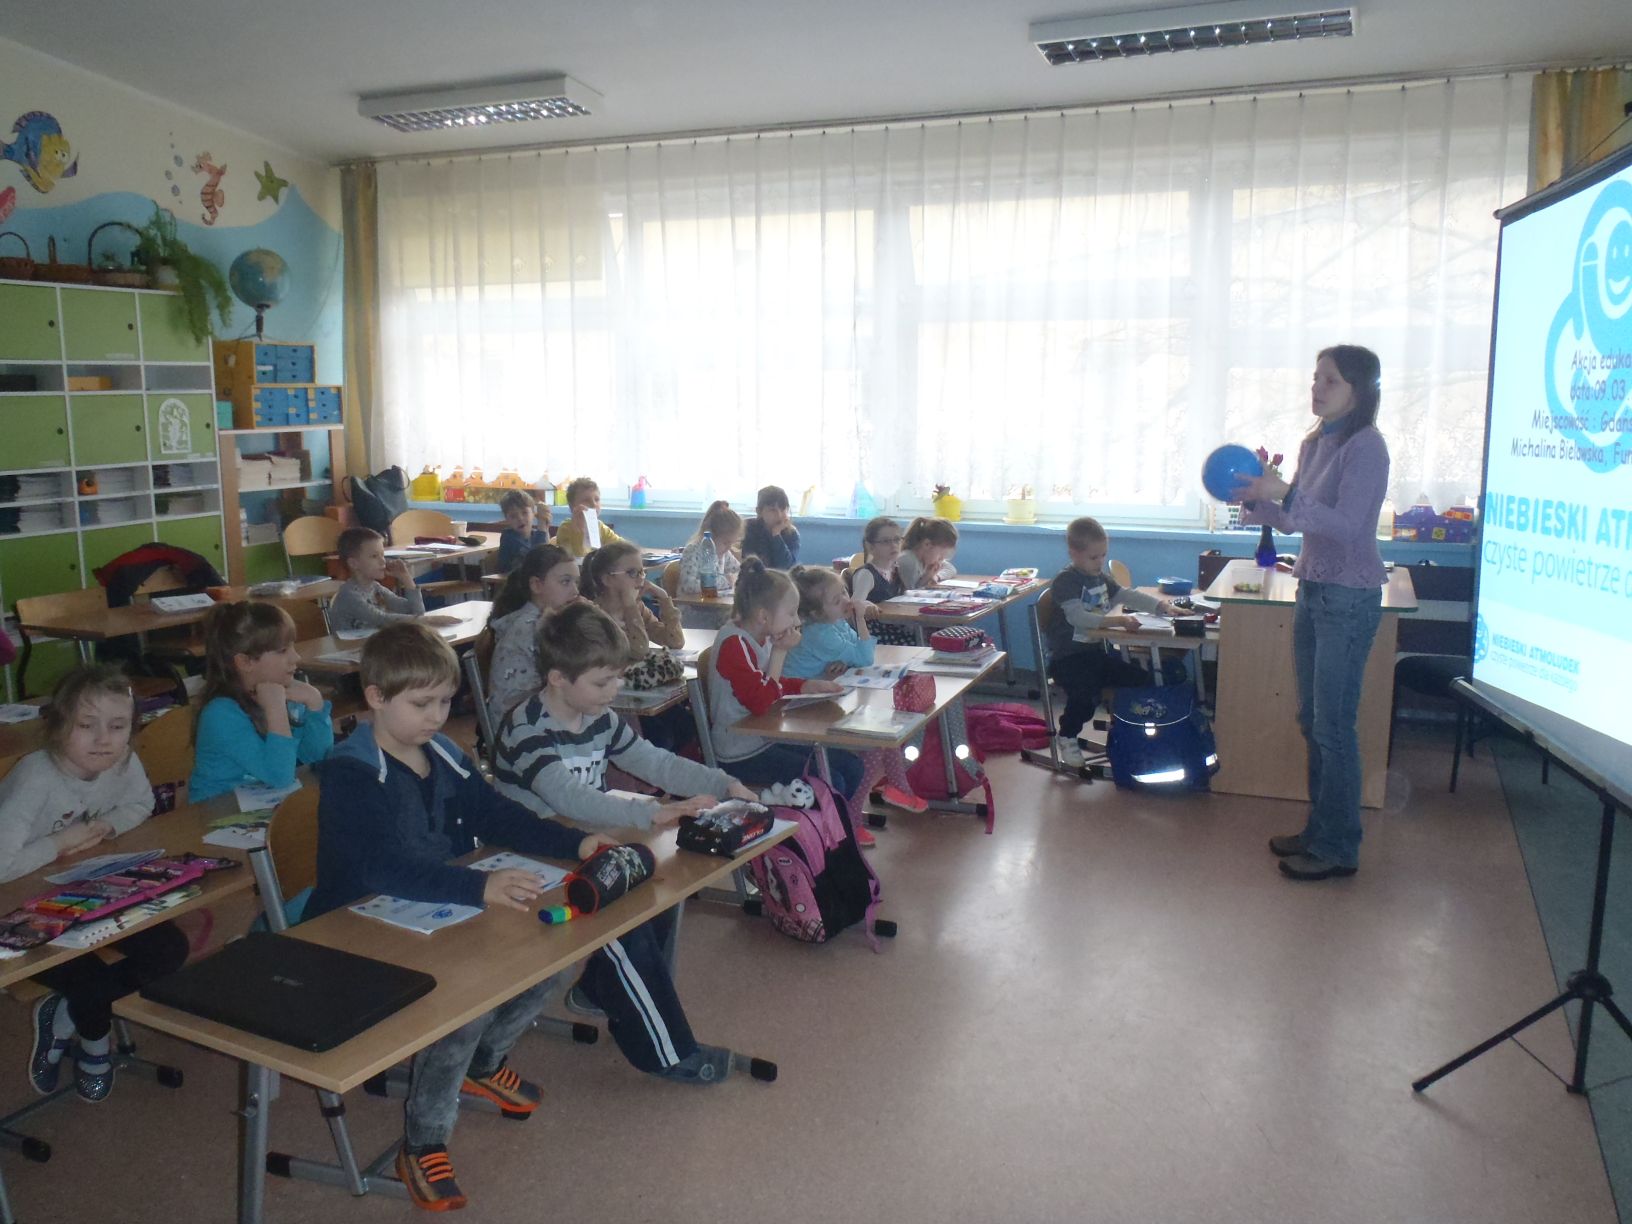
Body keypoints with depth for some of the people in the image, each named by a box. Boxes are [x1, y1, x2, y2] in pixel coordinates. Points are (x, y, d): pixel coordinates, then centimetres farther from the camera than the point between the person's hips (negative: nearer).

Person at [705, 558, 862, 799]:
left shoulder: (763, 638, 6)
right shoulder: (733, 644, -21)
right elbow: (760, 702, -28)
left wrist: (811, 686, 6)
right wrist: (780, 652, -21)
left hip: (767, 739, 9)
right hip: (741, 756, -9)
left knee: (852, 766, 5)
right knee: (830, 785, -18)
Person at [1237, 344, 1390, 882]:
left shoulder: (1365, 447, -14)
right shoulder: (1315, 444, 11)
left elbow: (1345, 525, -22)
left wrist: (1284, 493, -29)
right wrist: (1256, 500, 1)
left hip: (1349, 598, -9)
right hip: (1313, 588, 9)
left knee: (1334, 725, -3)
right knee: (1312, 720, 14)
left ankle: (1338, 849, 9)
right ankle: (1320, 830, 26)